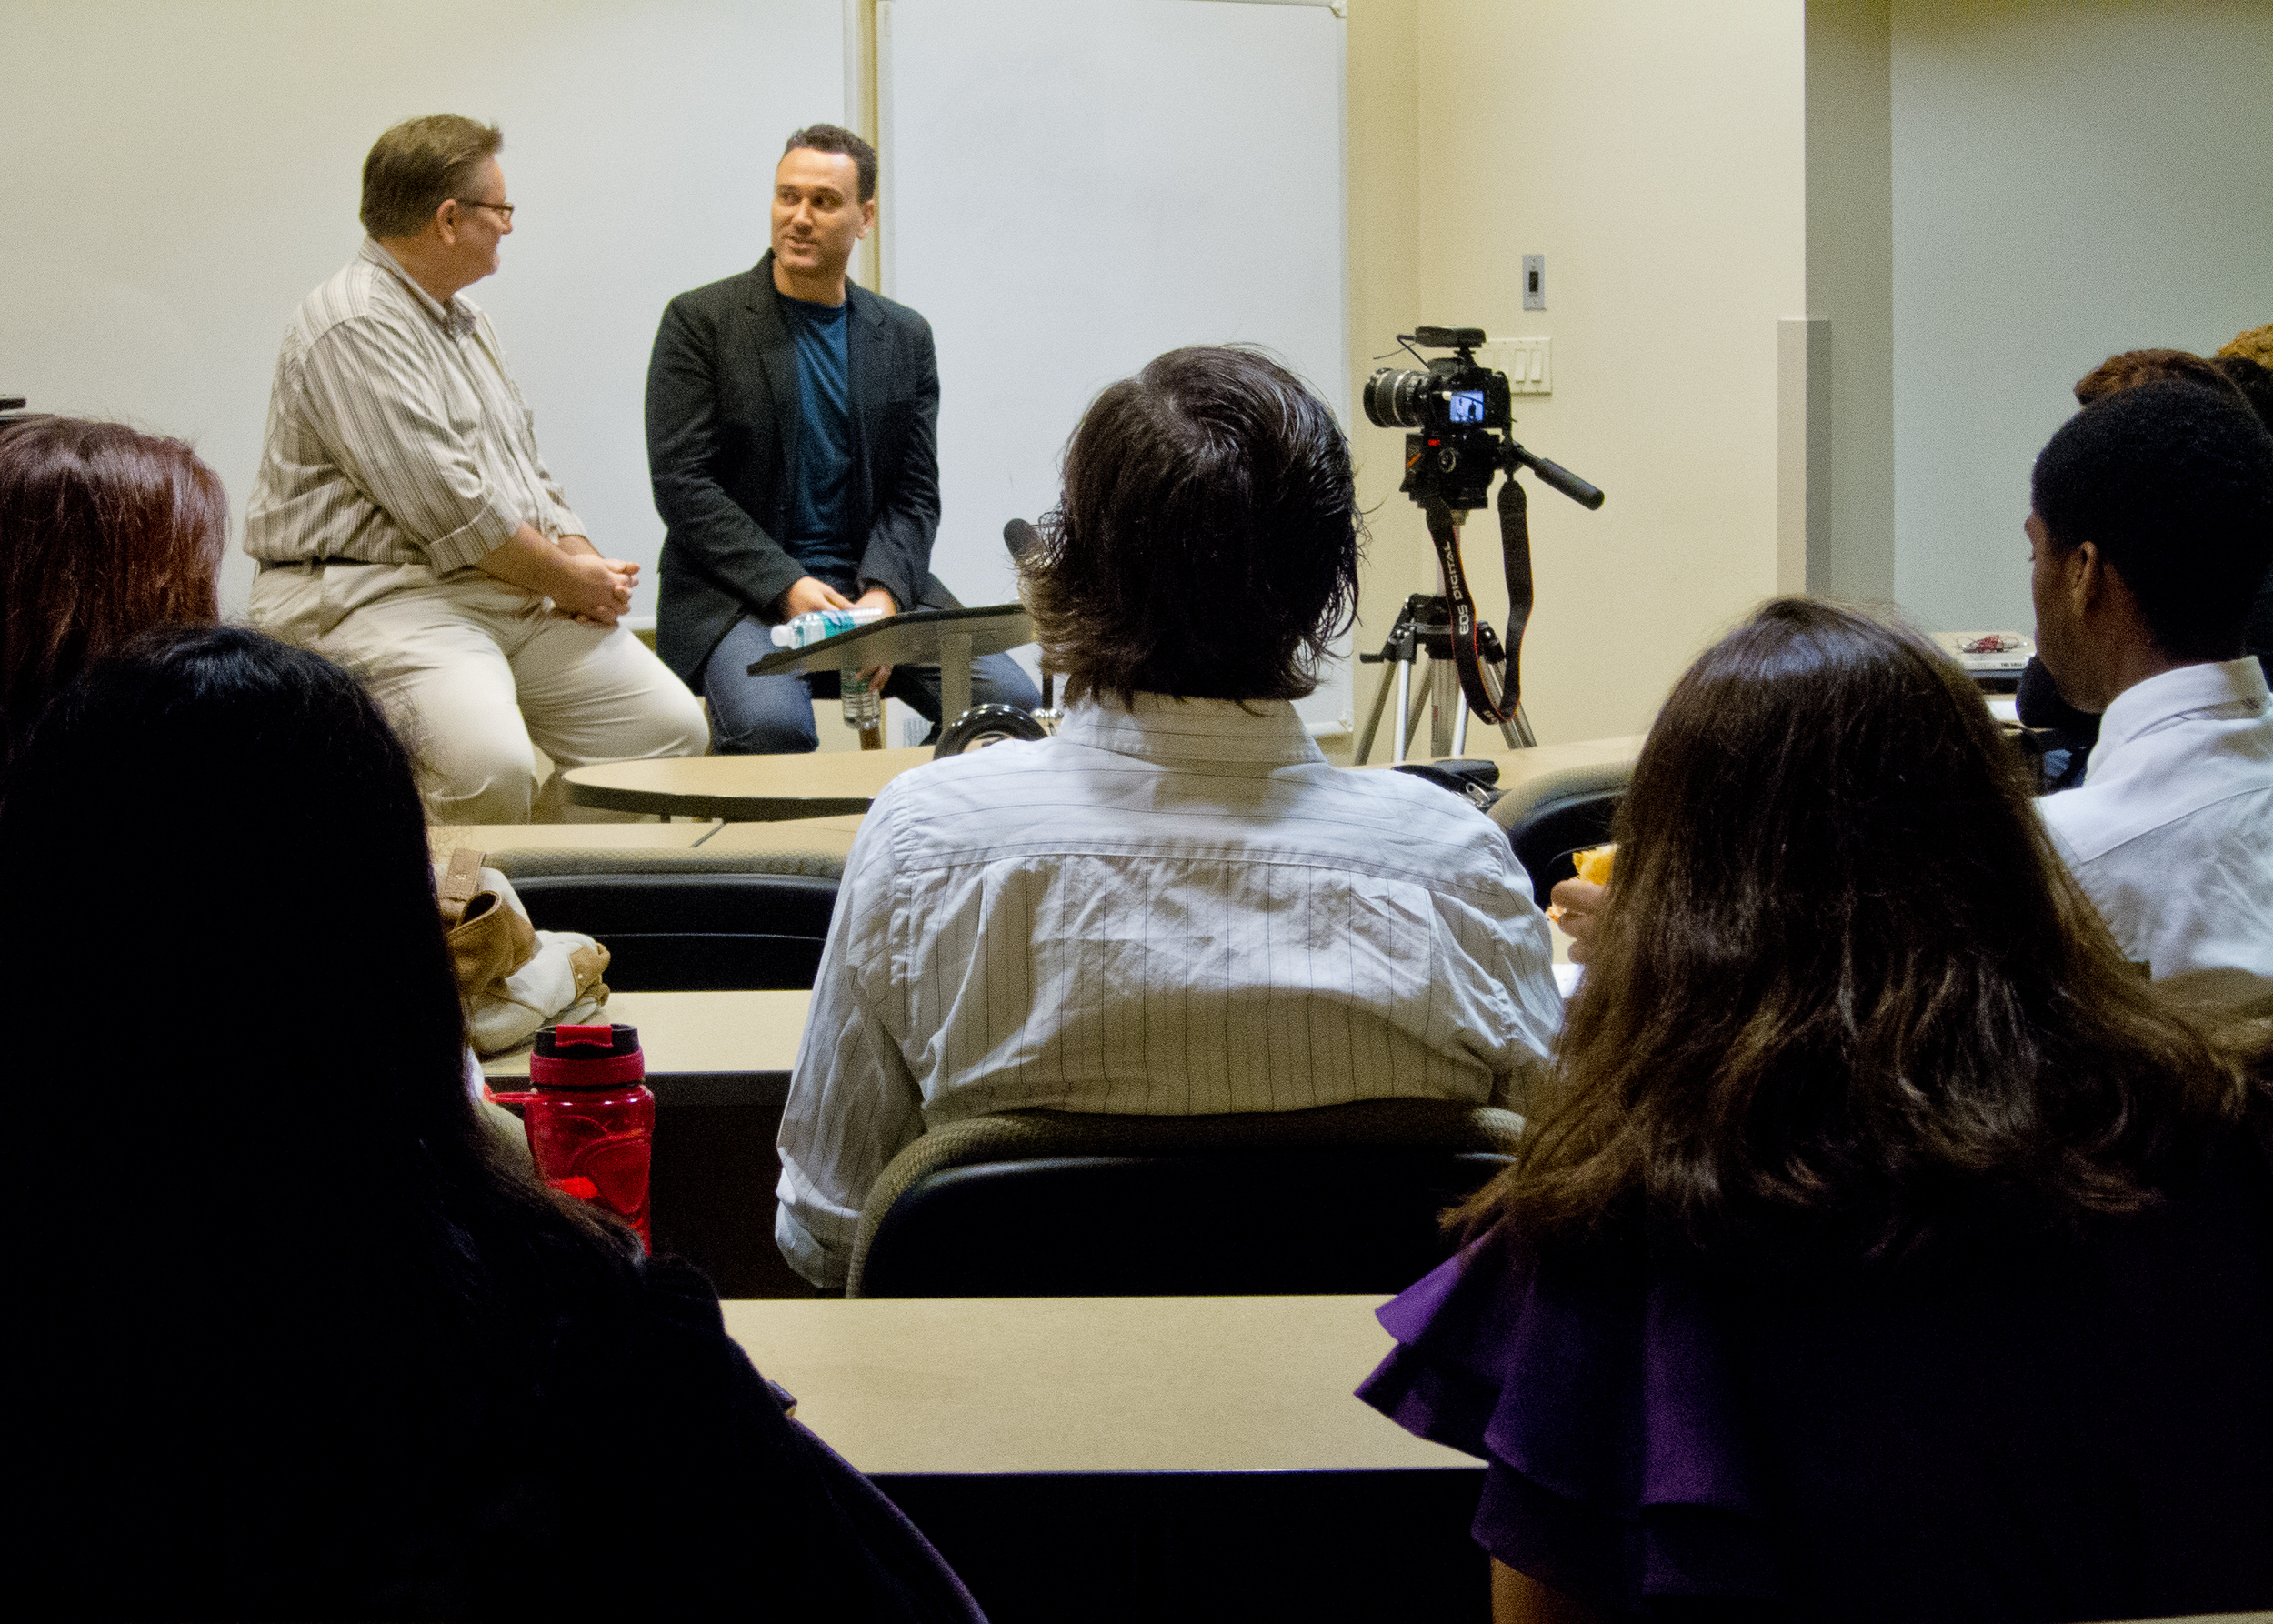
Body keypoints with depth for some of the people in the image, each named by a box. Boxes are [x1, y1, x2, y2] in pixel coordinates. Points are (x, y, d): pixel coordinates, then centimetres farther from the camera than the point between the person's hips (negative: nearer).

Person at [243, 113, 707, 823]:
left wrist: (580, 554, 3)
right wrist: (567, 577, -11)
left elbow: (524, 463, 23)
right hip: (380, 595, -10)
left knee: (673, 727, -2)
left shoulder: (464, 318, 19)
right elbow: (447, 505, -20)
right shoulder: (353, 328, -14)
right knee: (489, 766, -34)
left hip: (518, 589, 10)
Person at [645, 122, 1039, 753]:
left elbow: (914, 495, 9)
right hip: (739, 592, -4)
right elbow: (682, 484, -7)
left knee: (1012, 702, -18)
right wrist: (788, 588, -18)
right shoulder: (699, 321, 0)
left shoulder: (905, 336, 12)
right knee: (772, 724, -34)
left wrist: (881, 596, -12)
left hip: (875, 587, 4)